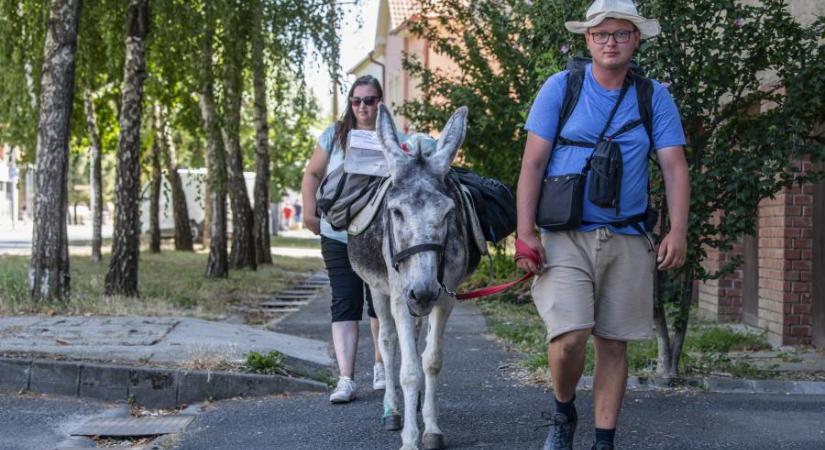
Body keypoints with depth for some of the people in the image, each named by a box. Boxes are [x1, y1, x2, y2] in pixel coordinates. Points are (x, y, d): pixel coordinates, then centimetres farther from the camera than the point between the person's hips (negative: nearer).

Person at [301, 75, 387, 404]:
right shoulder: (335, 135, 3)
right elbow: (313, 174, 9)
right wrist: (309, 212, -2)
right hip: (338, 237, 0)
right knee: (344, 305, -4)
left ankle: (380, 365, 31)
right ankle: (346, 379, -7)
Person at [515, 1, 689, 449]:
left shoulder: (655, 97, 6)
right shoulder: (560, 88, 1)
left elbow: (674, 166, 1)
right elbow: (533, 164, -1)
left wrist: (677, 231, -13)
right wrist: (525, 234, -9)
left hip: (627, 240, 2)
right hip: (566, 237, -2)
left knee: (614, 344, 6)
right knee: (570, 336, -16)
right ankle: (562, 412, 13)